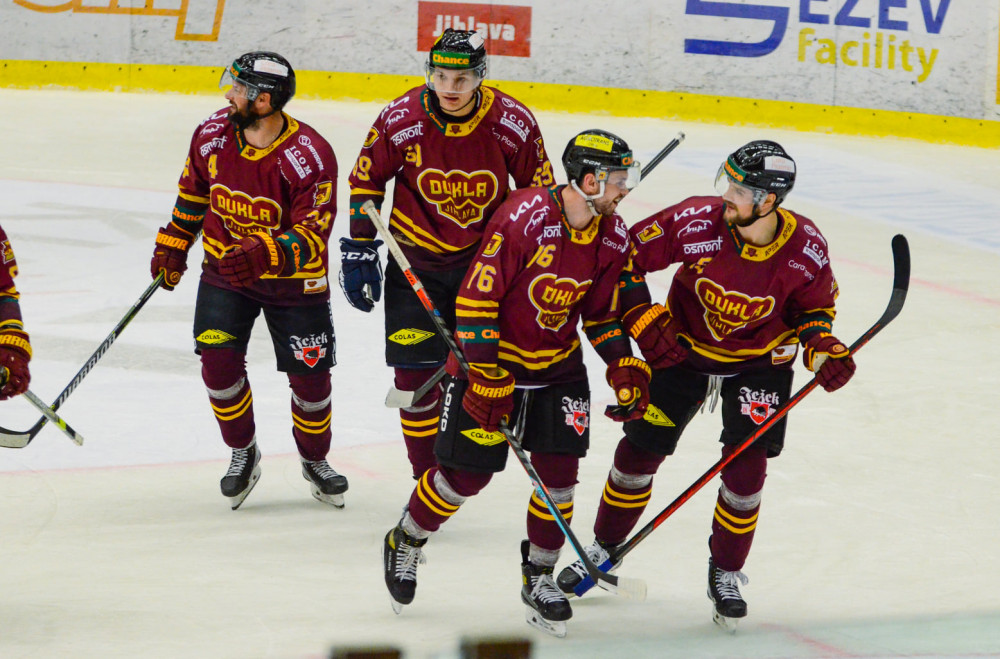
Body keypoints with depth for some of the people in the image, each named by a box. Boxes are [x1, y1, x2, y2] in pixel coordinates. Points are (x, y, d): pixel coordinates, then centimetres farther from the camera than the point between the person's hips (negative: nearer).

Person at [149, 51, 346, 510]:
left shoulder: (309, 157, -26)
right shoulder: (213, 135, -11)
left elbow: (312, 236, -27)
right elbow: (193, 191, 9)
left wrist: (264, 255, -42)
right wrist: (172, 246, 13)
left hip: (293, 282, -3)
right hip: (224, 270, 3)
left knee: (309, 377, 2)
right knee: (218, 362, -10)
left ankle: (315, 460, 29)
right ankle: (242, 453, 14)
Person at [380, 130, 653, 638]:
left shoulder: (613, 238, -4)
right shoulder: (524, 218, -25)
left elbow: (602, 313, 10)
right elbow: (476, 300, -22)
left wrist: (624, 367, -4)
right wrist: (489, 379, -23)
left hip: (558, 364, 5)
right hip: (489, 355, -5)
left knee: (558, 471, -3)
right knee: (467, 474, -2)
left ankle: (539, 578, 16)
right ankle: (404, 544, 25)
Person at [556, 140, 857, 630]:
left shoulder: (806, 247, -24)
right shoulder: (699, 222, -29)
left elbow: (813, 307, -3)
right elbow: (627, 254, -16)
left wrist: (822, 350, -21)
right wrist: (645, 322, -19)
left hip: (760, 359, 0)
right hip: (683, 346, 0)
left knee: (746, 466, -8)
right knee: (639, 450, 3)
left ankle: (726, 573, 14)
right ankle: (604, 550, 25)